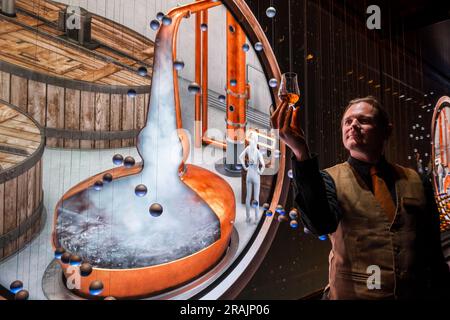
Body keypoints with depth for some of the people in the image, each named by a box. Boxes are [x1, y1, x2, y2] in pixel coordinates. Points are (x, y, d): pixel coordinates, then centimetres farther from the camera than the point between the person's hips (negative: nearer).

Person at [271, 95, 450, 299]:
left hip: (415, 293, 3)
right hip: (351, 293, -2)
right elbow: (320, 223, -30)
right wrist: (301, 154, -41)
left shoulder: (416, 182, 1)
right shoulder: (330, 179, -7)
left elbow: (433, 252, 5)